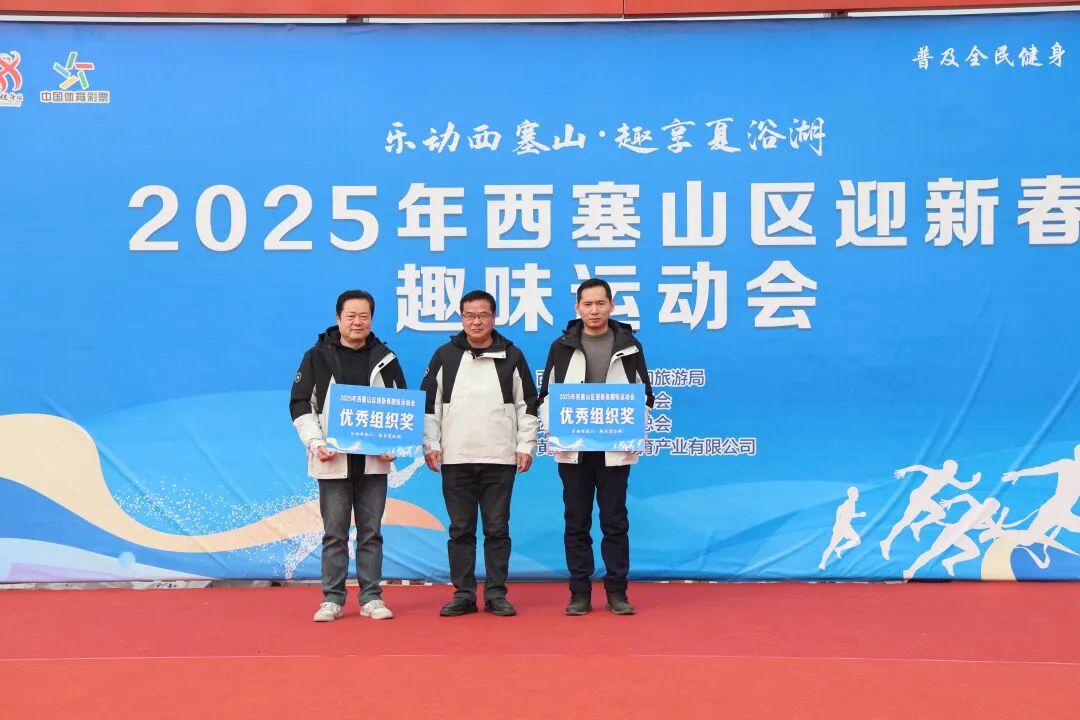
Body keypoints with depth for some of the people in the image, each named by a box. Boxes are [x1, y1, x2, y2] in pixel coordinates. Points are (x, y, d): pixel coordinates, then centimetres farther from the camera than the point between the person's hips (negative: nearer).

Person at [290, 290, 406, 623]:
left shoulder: (385, 359, 8)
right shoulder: (317, 356, 2)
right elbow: (300, 404, 1)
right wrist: (316, 443, -11)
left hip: (374, 462, 2)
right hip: (333, 461, -2)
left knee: (371, 532, 7)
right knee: (334, 533, 4)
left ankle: (371, 598, 15)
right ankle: (332, 599, 13)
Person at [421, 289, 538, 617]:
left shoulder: (512, 356, 6)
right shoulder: (445, 356, 7)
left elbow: (527, 405, 8)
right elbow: (430, 404, 8)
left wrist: (526, 445, 1)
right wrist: (430, 445, 2)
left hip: (500, 458, -1)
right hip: (455, 459, 1)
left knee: (497, 528, 4)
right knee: (460, 529, 6)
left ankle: (496, 594, 12)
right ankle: (463, 594, 14)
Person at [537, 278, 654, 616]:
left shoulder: (630, 347, 6)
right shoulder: (562, 347, 6)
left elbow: (644, 395, 9)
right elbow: (547, 395, 7)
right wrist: (553, 430, -8)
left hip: (614, 450, 0)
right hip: (573, 450, 1)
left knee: (615, 522, 4)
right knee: (576, 522, 5)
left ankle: (616, 592, 14)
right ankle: (580, 593, 13)